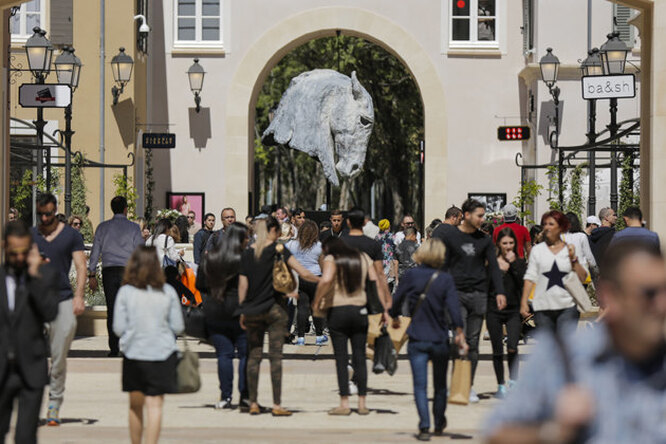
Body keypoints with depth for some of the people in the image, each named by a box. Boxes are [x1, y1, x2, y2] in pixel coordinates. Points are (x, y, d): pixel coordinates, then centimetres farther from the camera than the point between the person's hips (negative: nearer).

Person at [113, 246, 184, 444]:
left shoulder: (125, 292, -5)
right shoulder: (168, 292, -3)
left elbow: (118, 328, -5)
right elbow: (178, 327, 0)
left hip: (133, 353, 1)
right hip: (162, 353, -1)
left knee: (135, 405, 16)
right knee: (155, 405, -4)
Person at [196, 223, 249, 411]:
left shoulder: (210, 258, 4)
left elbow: (200, 284, 10)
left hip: (214, 313, 4)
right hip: (239, 313, -4)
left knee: (224, 354, 7)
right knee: (245, 354, 3)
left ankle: (225, 397, 5)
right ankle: (245, 397, 0)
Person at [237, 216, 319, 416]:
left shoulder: (247, 254, 5)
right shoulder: (278, 250, -5)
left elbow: (242, 285, 6)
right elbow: (304, 274, -10)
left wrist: (242, 311, 13)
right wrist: (321, 280, 7)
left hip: (252, 311, 3)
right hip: (274, 309, -3)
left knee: (253, 356, 7)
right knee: (275, 356, -3)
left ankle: (253, 403, 8)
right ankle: (277, 405, -5)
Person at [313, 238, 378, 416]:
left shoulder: (331, 259, -5)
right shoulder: (363, 258, 9)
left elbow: (326, 280, -23)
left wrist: (317, 301, -12)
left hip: (338, 310, -4)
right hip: (360, 311, 4)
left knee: (341, 358, 0)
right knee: (360, 357, 8)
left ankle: (344, 404, -2)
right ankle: (362, 403, 9)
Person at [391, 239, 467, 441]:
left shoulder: (411, 275, -5)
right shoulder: (445, 279, -7)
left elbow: (396, 299, 3)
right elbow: (453, 307, -15)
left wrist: (395, 317, 21)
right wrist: (459, 332, -13)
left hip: (417, 339, -1)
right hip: (440, 340, 1)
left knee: (420, 386, -1)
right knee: (440, 385, 18)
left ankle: (424, 427, -14)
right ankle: (439, 424, 32)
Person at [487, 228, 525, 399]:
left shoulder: (520, 262, 7)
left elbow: (523, 282, -9)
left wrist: (512, 263, -10)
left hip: (514, 310, 0)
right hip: (494, 310, 0)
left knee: (512, 348, -16)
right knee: (497, 351, 5)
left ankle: (513, 381, 0)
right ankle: (501, 386, 16)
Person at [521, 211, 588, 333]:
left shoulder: (570, 250, 8)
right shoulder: (537, 250, 10)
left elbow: (583, 278, 4)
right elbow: (530, 277, 6)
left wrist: (573, 259, -7)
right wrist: (524, 302, -1)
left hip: (567, 307, -1)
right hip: (543, 307, 1)